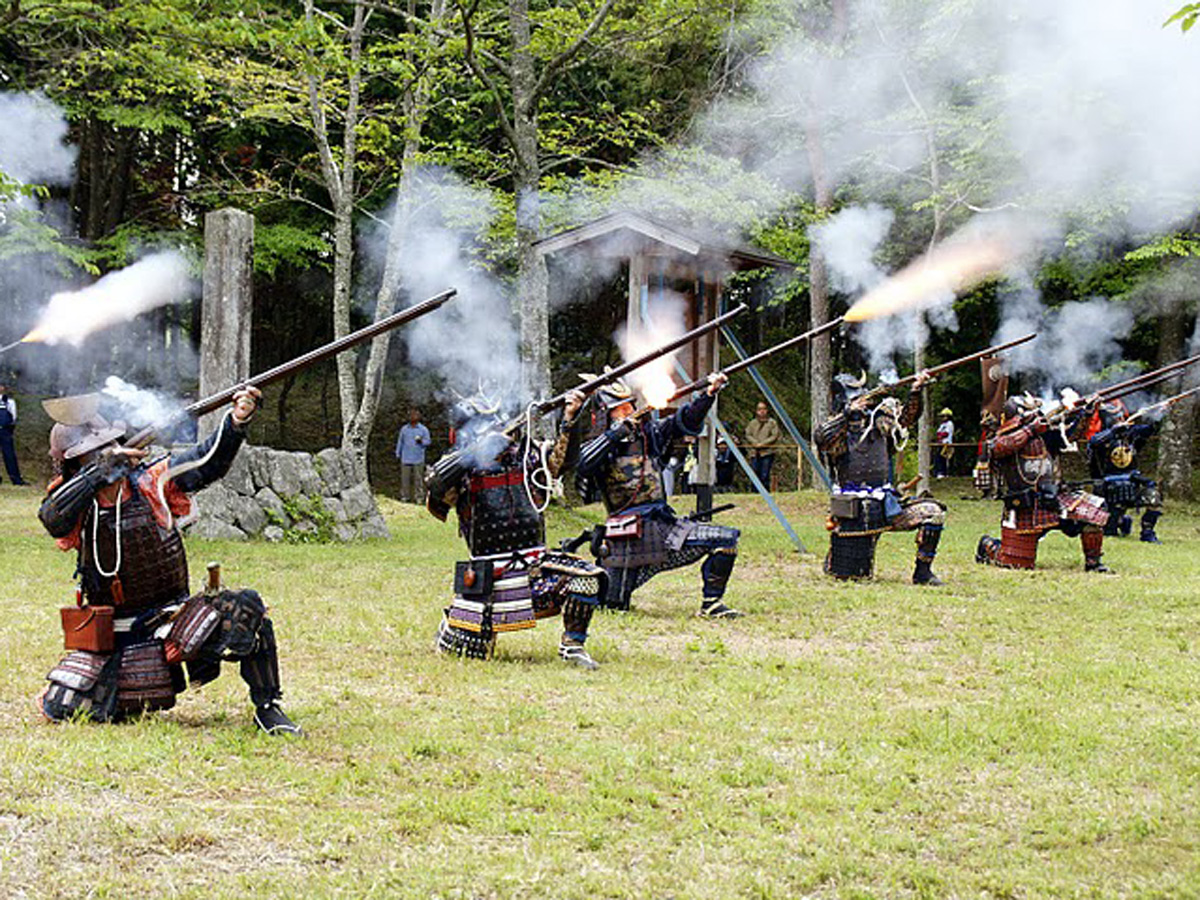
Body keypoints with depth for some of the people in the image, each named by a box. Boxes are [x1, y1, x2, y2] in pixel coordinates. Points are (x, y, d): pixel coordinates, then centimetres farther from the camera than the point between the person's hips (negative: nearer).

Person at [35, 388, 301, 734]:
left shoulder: (151, 478, -5)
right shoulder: (72, 499, -4)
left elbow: (207, 462, -17)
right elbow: (54, 518, -27)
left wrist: (236, 422, -36)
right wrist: (102, 470, -33)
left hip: (170, 616, -1)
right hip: (110, 634, 1)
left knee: (244, 609, -25)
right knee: (62, 708, -12)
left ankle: (267, 708, -11)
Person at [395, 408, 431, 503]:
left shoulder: (423, 429, 6)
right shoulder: (404, 429, 11)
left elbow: (428, 441, 4)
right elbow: (400, 441, 15)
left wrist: (421, 441, -17)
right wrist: (398, 454, 10)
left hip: (418, 459, -2)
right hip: (406, 459, 2)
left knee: (418, 478, -2)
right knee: (405, 478, 0)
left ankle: (418, 497, 3)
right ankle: (405, 496, 7)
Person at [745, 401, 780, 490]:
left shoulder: (772, 422, 5)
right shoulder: (753, 423, 15)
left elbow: (775, 436, -3)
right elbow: (748, 435, 9)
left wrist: (763, 443, -12)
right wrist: (756, 443, -9)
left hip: (767, 453, -3)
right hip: (755, 453, 3)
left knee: (765, 476, -10)